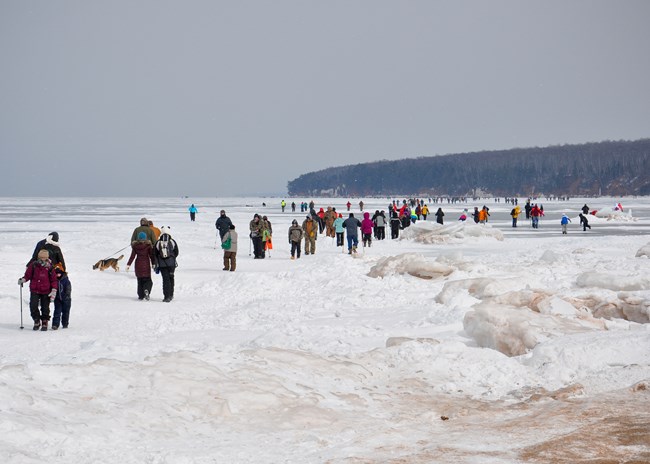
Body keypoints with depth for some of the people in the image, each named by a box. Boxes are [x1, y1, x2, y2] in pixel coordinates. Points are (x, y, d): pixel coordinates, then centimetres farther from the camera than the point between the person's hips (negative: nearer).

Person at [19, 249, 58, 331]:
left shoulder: (49, 268, -4)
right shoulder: (33, 265, -2)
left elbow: (54, 280, 1)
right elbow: (28, 275, 7)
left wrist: (53, 291, -5)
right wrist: (23, 280, -13)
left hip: (46, 292, -1)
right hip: (34, 290, 1)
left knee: (45, 308, 2)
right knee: (33, 306, -10)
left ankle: (44, 323, 19)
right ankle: (36, 322, 9)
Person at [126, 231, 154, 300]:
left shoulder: (135, 245, -1)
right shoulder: (148, 245, -5)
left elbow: (132, 256, -2)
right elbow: (151, 255, -3)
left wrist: (128, 264, 2)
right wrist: (153, 264, 6)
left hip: (138, 264, 2)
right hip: (146, 264, -2)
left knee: (140, 280, 12)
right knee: (147, 280, 5)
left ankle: (141, 295, 9)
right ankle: (146, 290, -24)